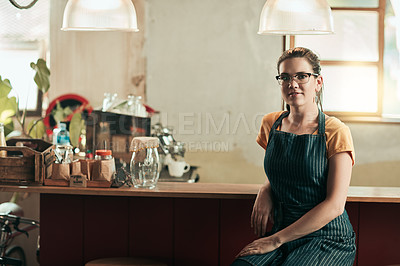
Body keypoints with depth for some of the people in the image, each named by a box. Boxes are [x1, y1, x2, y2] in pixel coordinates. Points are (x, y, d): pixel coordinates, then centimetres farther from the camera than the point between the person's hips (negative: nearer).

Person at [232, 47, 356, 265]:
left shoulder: (336, 133, -7)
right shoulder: (271, 124, 8)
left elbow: (334, 205, -12)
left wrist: (276, 240, -14)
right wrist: (265, 191, 1)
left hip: (327, 238, -4)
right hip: (281, 232, 4)